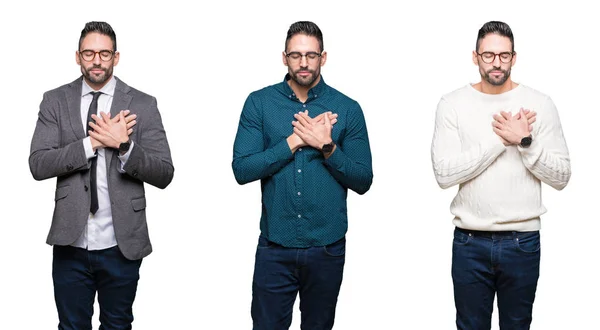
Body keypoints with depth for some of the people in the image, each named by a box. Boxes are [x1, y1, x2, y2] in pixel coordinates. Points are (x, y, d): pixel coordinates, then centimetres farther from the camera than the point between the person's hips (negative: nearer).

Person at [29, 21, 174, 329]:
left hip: (122, 244, -1)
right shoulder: (55, 101, 2)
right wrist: (92, 142, -18)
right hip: (70, 244, 1)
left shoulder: (142, 105, -2)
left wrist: (124, 146, -22)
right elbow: (38, 165, -8)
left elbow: (164, 174, -6)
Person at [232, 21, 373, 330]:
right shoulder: (259, 103, -1)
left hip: (327, 246, 1)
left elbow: (363, 181, -2)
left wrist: (327, 146, -17)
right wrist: (295, 140, -16)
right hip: (274, 246, 0)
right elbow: (241, 170, -9)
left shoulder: (347, 109, -1)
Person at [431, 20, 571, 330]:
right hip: (469, 242, 0)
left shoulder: (540, 104, -1)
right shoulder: (452, 104, -3)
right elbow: (444, 174, -14)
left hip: (523, 241, 1)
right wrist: (501, 139, -17)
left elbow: (561, 177, -3)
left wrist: (525, 141, -17)